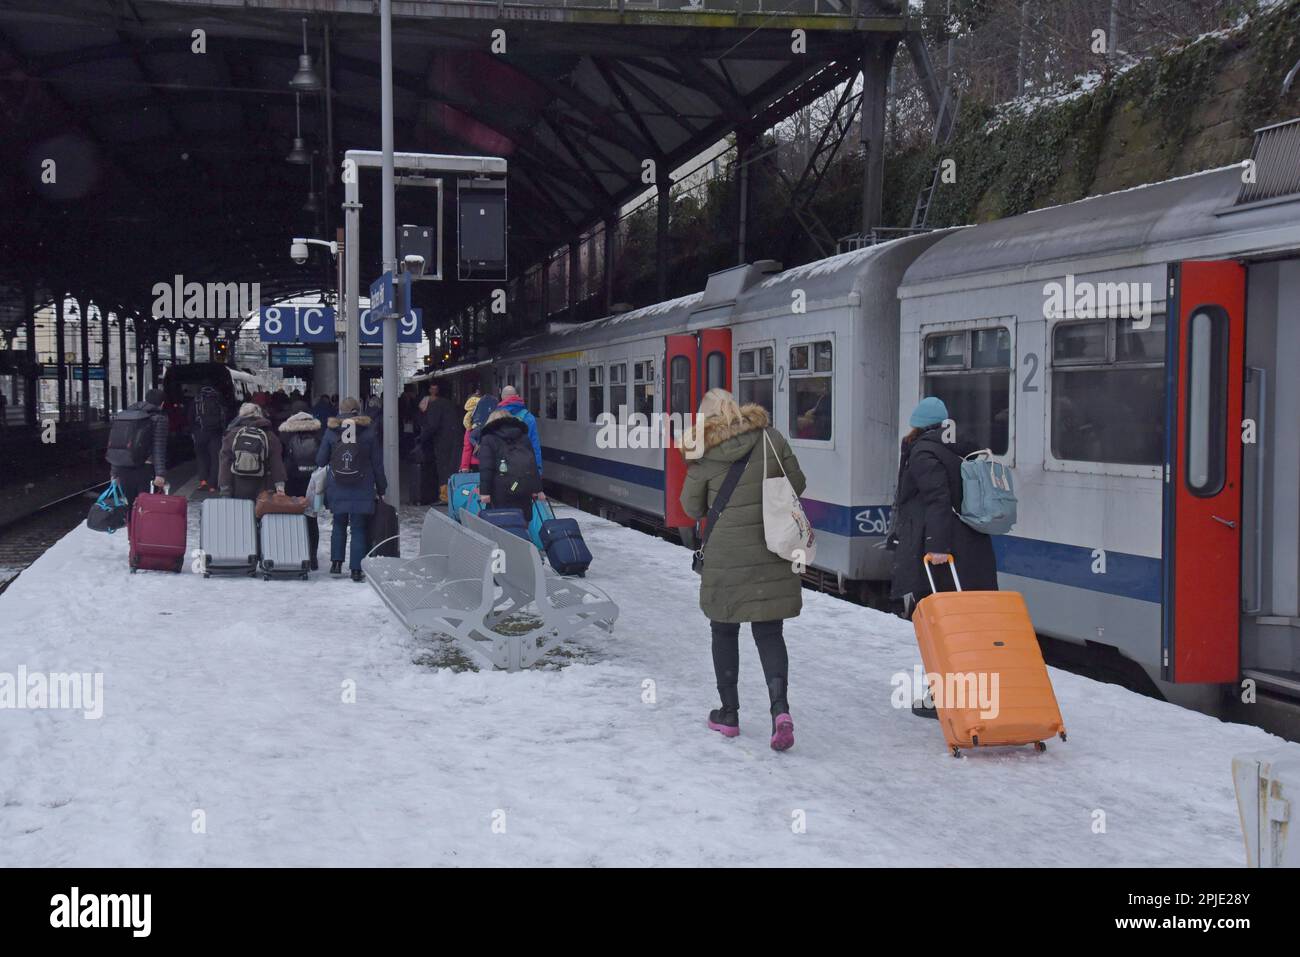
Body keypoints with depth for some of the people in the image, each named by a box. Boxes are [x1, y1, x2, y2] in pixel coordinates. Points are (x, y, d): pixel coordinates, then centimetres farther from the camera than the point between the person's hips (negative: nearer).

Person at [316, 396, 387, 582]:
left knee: (339, 525, 19)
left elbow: (320, 460, 3)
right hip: (362, 490, -1)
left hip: (337, 489, 1)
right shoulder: (368, 431, -3)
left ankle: (336, 563, 16)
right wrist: (381, 489, 7)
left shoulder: (331, 431, -1)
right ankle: (356, 570, -1)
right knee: (358, 529, 3)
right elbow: (377, 463, 0)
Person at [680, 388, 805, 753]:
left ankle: (729, 713, 21)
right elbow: (797, 484, 6)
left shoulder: (704, 455, -7)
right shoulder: (771, 438, -3)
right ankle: (780, 707, -12)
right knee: (769, 633, 8)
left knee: (725, 632, 15)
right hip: (773, 556, 2)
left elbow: (693, 508, 2)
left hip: (726, 558, -2)